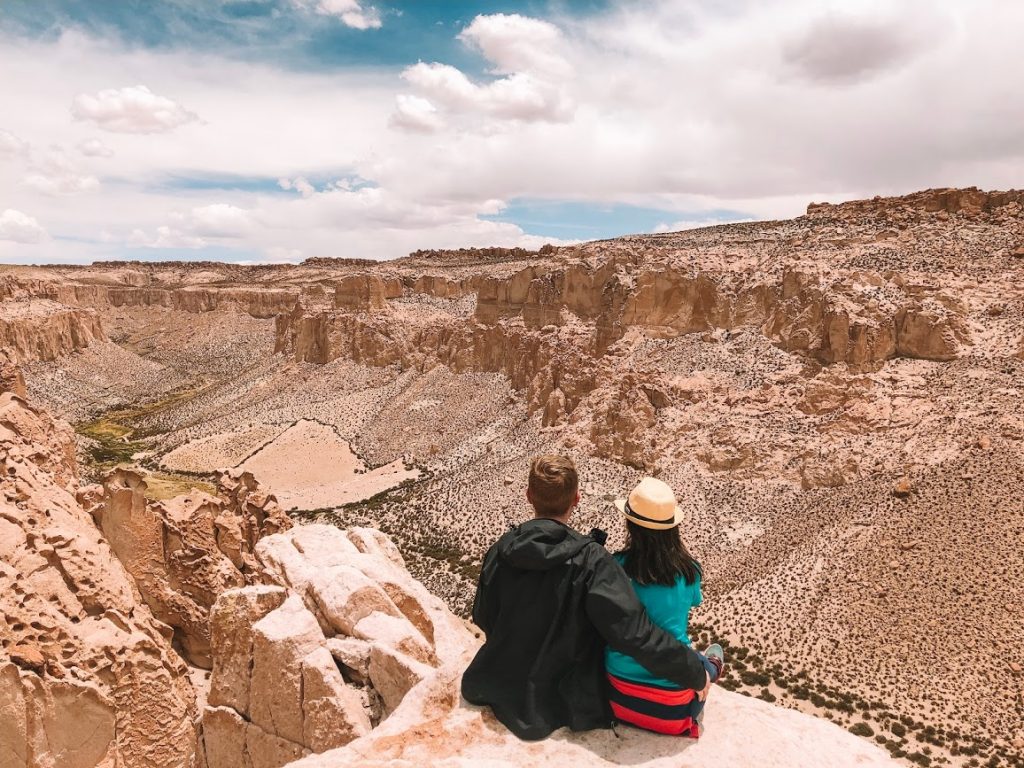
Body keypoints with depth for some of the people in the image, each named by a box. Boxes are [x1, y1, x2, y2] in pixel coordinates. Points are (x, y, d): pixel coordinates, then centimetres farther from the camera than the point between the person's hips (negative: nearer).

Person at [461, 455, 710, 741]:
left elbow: (483, 618, 2)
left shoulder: (501, 550, -12)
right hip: (560, 705, -4)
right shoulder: (590, 560, -26)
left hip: (496, 693, 4)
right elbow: (634, 632, -28)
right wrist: (695, 672, -14)